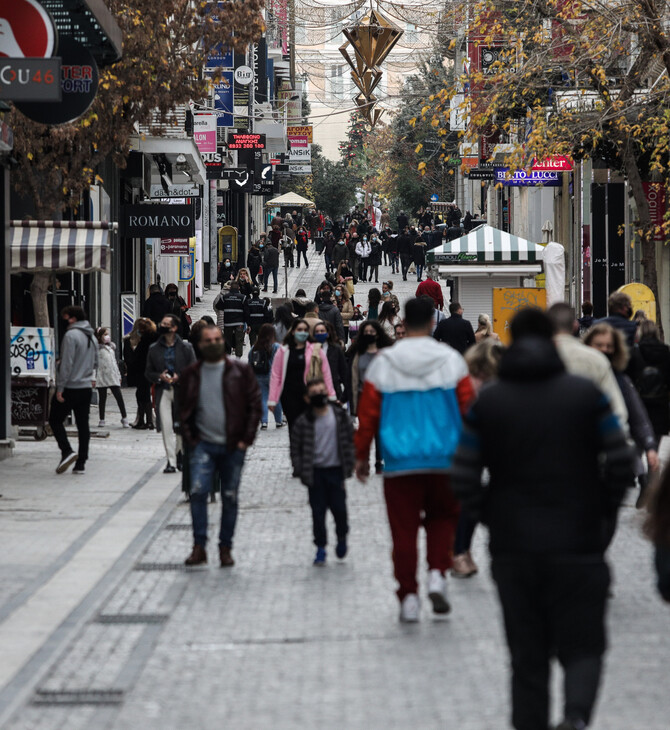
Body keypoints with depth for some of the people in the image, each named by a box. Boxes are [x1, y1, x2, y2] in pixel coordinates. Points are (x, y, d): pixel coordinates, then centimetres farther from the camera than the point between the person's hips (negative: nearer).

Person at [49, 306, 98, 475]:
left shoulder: (71, 335, -14)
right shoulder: (92, 337, 13)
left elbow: (66, 364, -18)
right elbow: (95, 362, 19)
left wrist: (60, 388, -15)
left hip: (70, 387, -7)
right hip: (86, 387, 7)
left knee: (55, 420, 5)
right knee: (83, 424, 7)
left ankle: (67, 451, -13)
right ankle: (81, 463, 7)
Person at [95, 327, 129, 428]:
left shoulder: (112, 346, 16)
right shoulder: (97, 348, -2)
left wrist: (119, 375, 22)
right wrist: (93, 378, -12)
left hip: (113, 377, 4)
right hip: (101, 377, -4)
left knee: (119, 397, -3)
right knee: (102, 399, 4)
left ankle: (124, 418, 2)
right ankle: (101, 420, 12)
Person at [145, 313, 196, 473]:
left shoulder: (185, 347, 1)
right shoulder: (154, 349, 8)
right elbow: (148, 372, 11)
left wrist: (179, 377, -15)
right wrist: (160, 377, -9)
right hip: (163, 392, 1)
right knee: (166, 427, -7)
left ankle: (178, 455, 29)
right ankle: (171, 462, -6)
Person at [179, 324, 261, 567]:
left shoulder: (239, 371, 3)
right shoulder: (192, 374, 8)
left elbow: (254, 404, 2)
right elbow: (184, 409, 12)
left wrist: (246, 438, -4)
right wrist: (190, 439, 1)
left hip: (233, 446, 0)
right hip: (203, 444, 0)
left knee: (230, 497, 4)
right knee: (198, 491, -15)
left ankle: (225, 548, 15)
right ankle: (199, 546, -10)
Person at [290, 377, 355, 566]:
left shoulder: (340, 416, -1)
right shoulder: (304, 422, -4)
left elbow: (350, 441, 6)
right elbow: (296, 448, 2)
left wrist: (348, 466, 1)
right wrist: (301, 471, -6)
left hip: (335, 470, 0)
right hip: (315, 472, 0)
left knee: (339, 508, 1)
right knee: (318, 511, 2)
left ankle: (342, 536, 29)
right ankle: (320, 548, 11)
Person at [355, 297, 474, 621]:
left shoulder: (383, 363, 0)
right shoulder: (452, 361, 0)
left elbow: (368, 414, 3)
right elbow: (468, 409, 2)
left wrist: (361, 456, 13)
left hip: (400, 464, 0)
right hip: (443, 461, 0)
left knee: (403, 528, 5)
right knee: (442, 517, 19)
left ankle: (408, 597, 5)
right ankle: (437, 574, 0)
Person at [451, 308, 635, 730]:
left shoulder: (486, 402, 0)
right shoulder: (586, 394, -3)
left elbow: (464, 479, -4)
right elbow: (621, 462, -7)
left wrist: (492, 515, 10)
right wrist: (604, 512, 8)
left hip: (513, 549, 1)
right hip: (579, 546, -1)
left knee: (528, 657, 11)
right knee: (582, 646, 5)